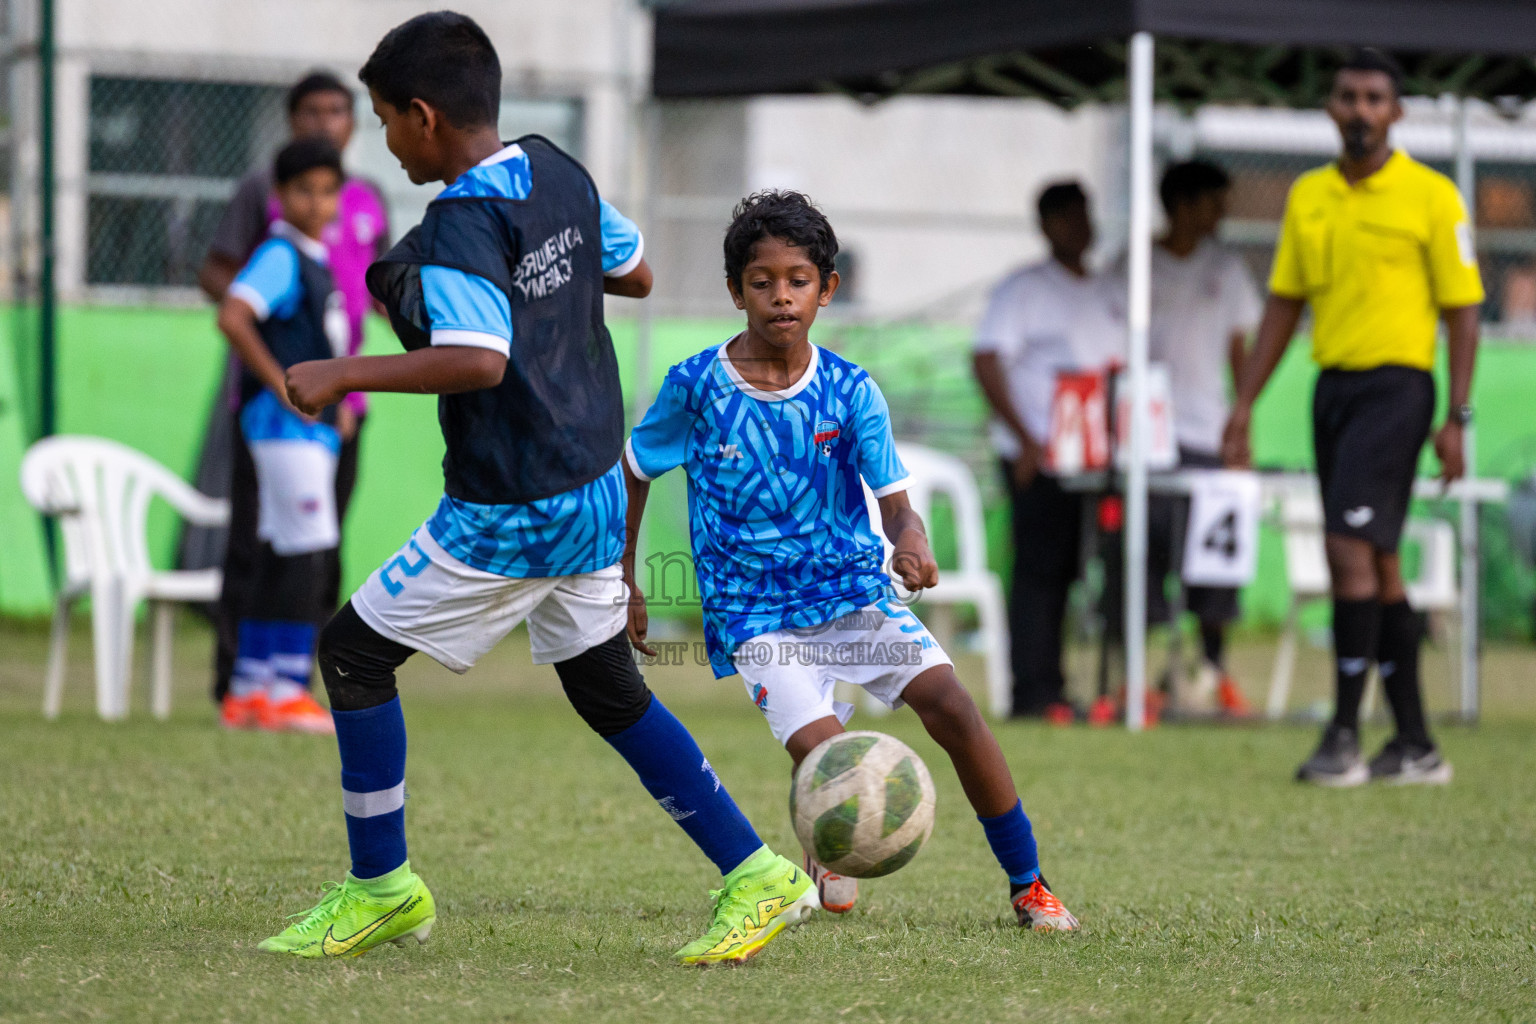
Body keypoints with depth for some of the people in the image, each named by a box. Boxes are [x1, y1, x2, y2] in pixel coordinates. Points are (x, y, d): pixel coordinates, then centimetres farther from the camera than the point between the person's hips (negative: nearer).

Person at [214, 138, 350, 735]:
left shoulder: (315, 259, 17)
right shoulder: (279, 255, -12)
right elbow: (232, 316, -25)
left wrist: (334, 397, 17)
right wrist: (283, 386, -22)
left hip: (315, 424, 10)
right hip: (285, 423, -10)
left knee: (278, 558, 11)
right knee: (307, 552, -12)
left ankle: (248, 692, 14)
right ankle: (286, 692, -11)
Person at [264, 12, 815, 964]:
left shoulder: (461, 223, -19)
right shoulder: (559, 173, 6)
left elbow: (479, 359, -32)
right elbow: (634, 272, 19)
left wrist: (342, 375, -25)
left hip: (509, 512, -9)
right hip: (594, 486, 9)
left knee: (355, 651, 4)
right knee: (607, 687, 17)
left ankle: (382, 890, 11)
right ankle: (758, 875, 13)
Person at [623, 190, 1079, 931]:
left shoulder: (850, 391, -3)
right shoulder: (696, 387, -6)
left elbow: (894, 501, -8)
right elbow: (632, 472, 9)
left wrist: (911, 540, -32)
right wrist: (624, 583, 8)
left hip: (851, 586, 2)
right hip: (754, 611, -2)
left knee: (949, 704, -18)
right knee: (821, 749, -23)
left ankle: (1028, 886, -5)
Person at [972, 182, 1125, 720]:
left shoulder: (1105, 293, 19)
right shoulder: (1024, 289, -2)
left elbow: (1119, 367, 23)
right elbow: (986, 362, -9)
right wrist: (1025, 438, -15)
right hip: (1038, 456, -6)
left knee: (1066, 570, 6)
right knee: (1040, 570, -7)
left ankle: (1051, 692, 10)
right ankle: (1034, 692, -6)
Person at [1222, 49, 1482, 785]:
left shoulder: (1430, 196, -5)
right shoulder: (1308, 197, 12)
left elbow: (1461, 310, -4)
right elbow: (1284, 304, 16)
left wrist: (1456, 419, -10)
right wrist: (1244, 404, 11)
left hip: (1396, 384, -6)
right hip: (1333, 384, 6)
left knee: (1352, 546, -16)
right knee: (1375, 565, 8)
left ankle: (1345, 734, -15)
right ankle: (1415, 746, 13)